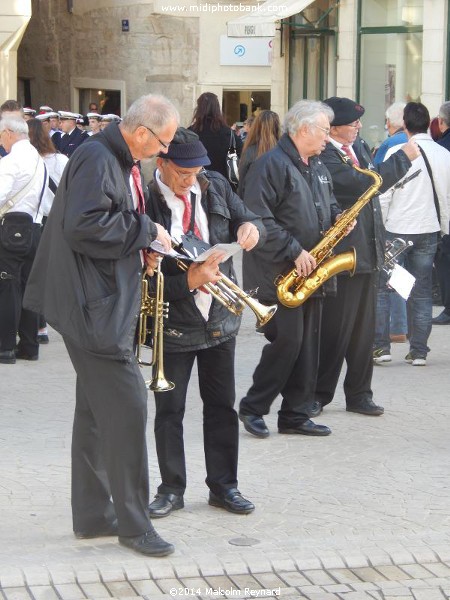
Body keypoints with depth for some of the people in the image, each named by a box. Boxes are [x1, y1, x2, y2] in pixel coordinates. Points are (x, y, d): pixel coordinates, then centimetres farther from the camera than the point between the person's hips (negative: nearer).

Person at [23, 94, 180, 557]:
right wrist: (145, 231, -19)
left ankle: (92, 515, 23)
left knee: (98, 409, 15)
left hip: (107, 305, 11)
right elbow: (83, 226, -28)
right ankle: (133, 523, -1)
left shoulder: (121, 162, 14)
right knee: (126, 406, -9)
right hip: (94, 308, -11)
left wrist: (144, 242, 5)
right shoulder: (97, 160, -17)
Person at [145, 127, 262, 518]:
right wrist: (188, 282, -30)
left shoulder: (215, 186, 0)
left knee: (221, 404, 11)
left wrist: (251, 228, -12)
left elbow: (247, 220, 12)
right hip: (174, 322, -4)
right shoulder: (146, 202, -17)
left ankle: (224, 486, 21)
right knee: (169, 409, 5)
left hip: (220, 317, 4)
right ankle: (172, 489, 17)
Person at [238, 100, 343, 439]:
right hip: (278, 272, -9)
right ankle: (252, 408, 6)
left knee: (307, 345, 9)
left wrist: (337, 217, 5)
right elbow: (258, 218, -21)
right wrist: (294, 251, -22)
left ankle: (296, 415, 16)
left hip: (310, 271, 9)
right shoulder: (272, 164, -14)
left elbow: (326, 204, 29)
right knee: (287, 340, -9)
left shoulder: (317, 166, 15)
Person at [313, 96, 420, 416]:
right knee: (334, 330, 0)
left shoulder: (359, 147, 10)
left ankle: (359, 394, 22)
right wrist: (404, 156, -16)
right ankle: (319, 394, 12)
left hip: (368, 251, 8)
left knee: (363, 329, 13)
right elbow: (368, 183, -27)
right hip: (341, 255, -8)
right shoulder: (325, 158, -18)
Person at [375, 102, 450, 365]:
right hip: (428, 231, 4)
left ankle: (381, 347, 3)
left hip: (396, 229, -4)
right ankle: (419, 351, 10)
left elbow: (384, 194, -10)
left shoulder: (397, 152, -11)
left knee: (381, 289, 6)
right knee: (421, 293, 9)